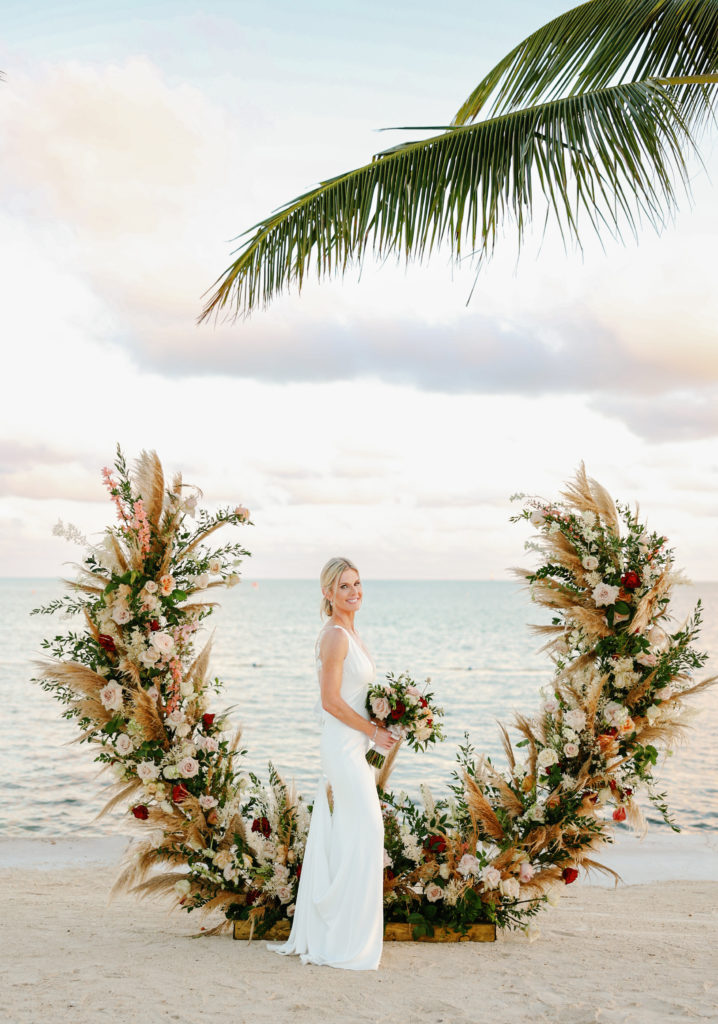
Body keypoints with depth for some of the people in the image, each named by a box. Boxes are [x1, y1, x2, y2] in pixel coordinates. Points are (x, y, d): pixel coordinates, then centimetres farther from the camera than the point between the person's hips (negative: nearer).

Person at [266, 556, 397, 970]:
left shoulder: (347, 633, 14)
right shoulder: (335, 635, -16)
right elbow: (332, 702, -20)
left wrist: (378, 725, 10)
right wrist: (374, 730, -12)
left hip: (352, 746, 10)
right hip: (346, 746, -10)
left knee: (333, 839, 13)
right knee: (361, 835, -5)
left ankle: (318, 933, 22)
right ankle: (346, 941, 4)